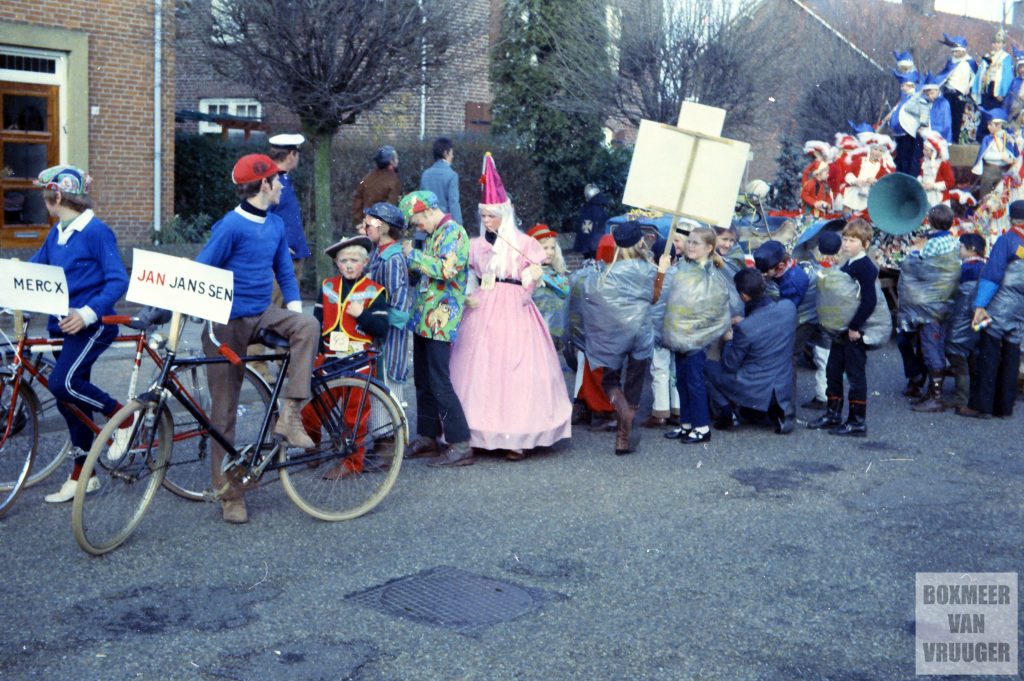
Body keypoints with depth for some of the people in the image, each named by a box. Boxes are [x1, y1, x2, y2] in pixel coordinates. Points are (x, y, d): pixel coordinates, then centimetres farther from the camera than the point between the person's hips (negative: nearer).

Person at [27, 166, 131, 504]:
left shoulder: (96, 232, -13)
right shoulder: (57, 233, 11)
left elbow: (118, 281, -18)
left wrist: (87, 313, -28)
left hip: (92, 325, -8)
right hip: (64, 325, 8)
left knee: (62, 383, -26)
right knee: (71, 399, 10)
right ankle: (82, 475, 20)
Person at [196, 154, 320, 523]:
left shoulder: (275, 224, 7)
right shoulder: (231, 225, -14)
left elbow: (284, 270, 15)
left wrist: (293, 306, 1)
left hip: (263, 315, 5)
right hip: (228, 322, -5)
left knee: (307, 326, -26)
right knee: (224, 410, 1)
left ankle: (290, 415, -21)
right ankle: (229, 493, 10)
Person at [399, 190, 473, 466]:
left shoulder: (454, 232, -10)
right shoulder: (433, 235, 17)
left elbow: (445, 270, -23)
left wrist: (413, 255, -13)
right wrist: (411, 256, 7)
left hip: (441, 319, -9)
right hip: (424, 317, 9)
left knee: (439, 382, -10)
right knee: (423, 380, 13)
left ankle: (460, 445, -6)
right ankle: (427, 438, 23)